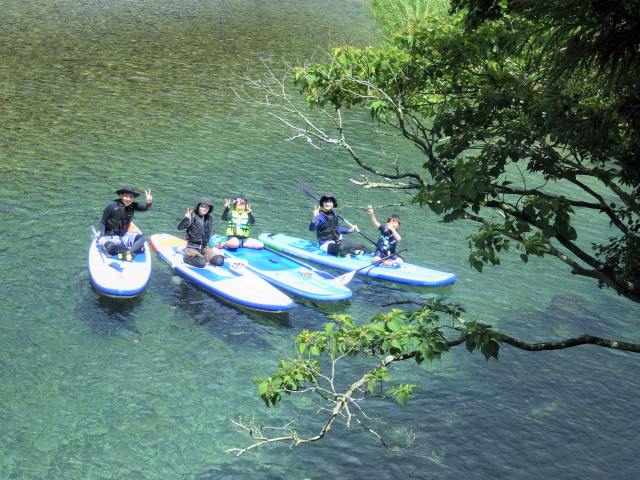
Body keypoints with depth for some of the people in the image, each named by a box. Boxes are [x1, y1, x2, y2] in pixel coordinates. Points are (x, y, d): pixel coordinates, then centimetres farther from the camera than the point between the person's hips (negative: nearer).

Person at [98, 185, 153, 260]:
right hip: (110, 236, -4)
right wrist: (102, 236, -21)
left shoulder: (133, 206, -3)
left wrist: (149, 203, -40)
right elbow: (102, 223, -8)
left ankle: (128, 252, -40)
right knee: (111, 247, -37)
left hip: (123, 235, 4)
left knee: (141, 238, -21)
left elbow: (145, 208, -17)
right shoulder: (112, 206, -14)